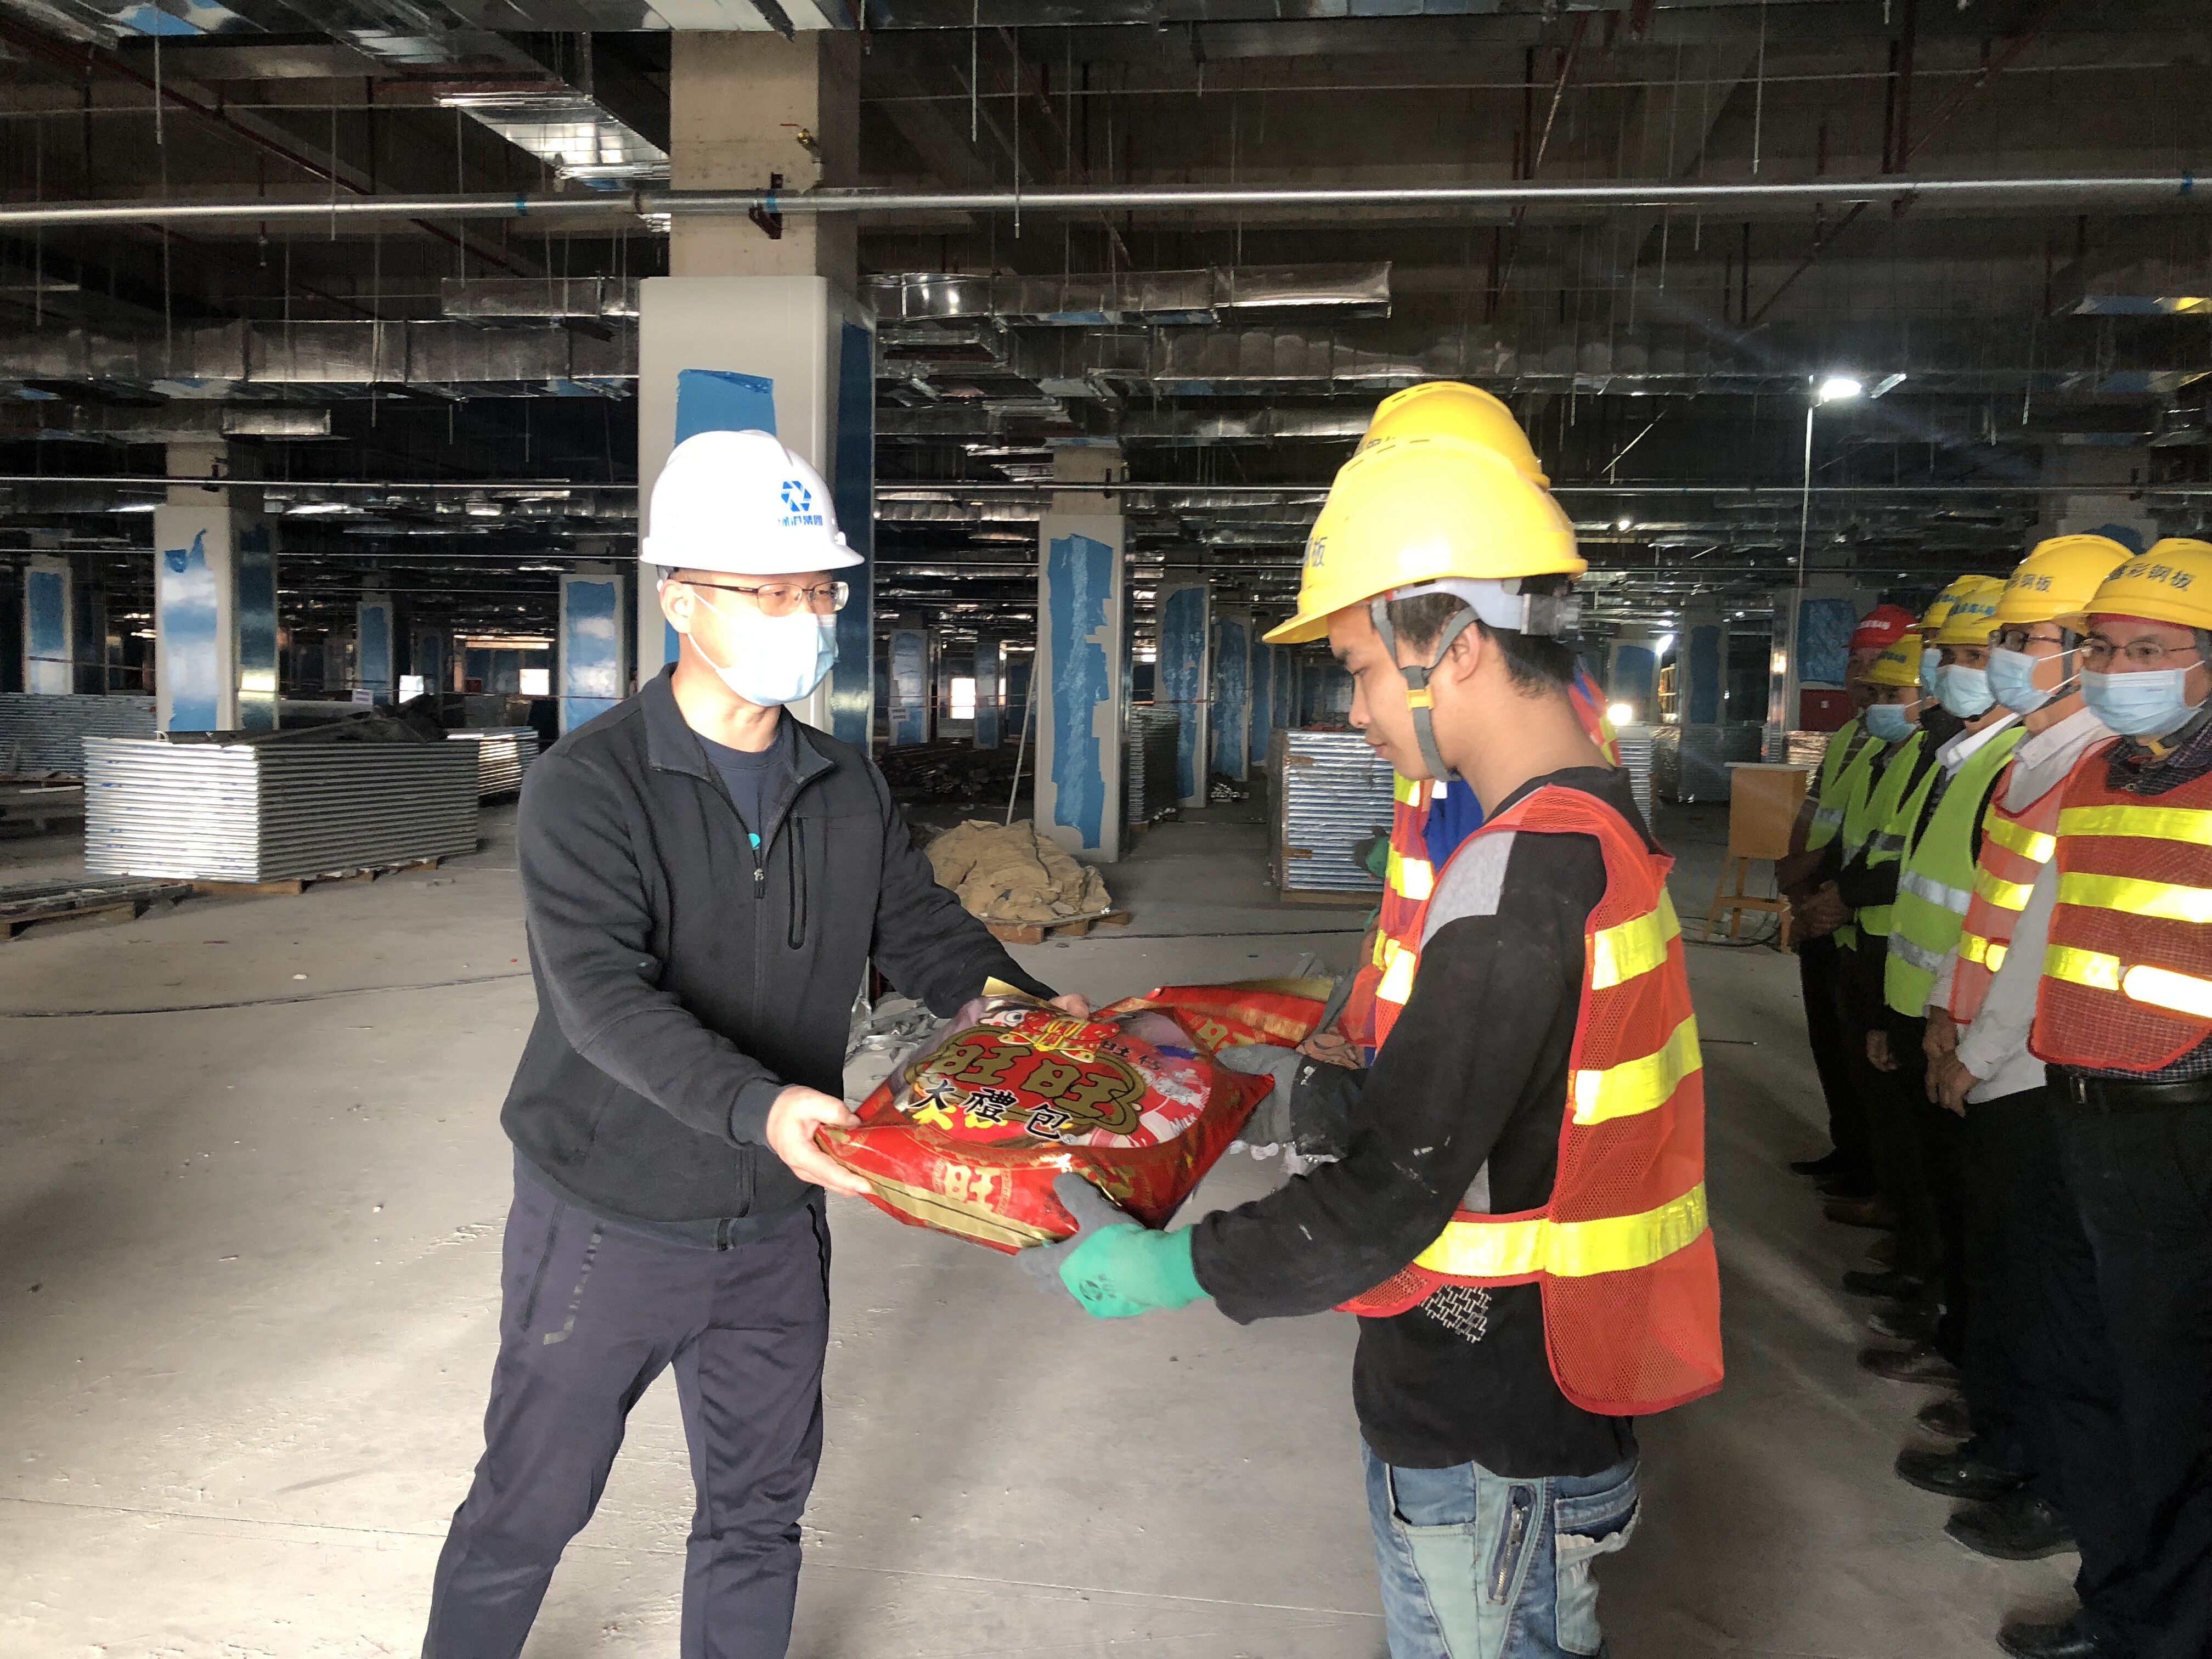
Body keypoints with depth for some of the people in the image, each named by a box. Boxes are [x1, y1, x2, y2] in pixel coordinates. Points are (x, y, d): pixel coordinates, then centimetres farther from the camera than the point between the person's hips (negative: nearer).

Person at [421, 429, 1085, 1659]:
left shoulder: (849, 790, 1)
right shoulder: (588, 790, -17)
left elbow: (927, 936, 5)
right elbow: (606, 997, -29)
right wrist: (758, 1109, -44)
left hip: (775, 1229, 5)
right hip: (609, 1225, -4)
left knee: (761, 1512, 19)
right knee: (528, 1512, 14)